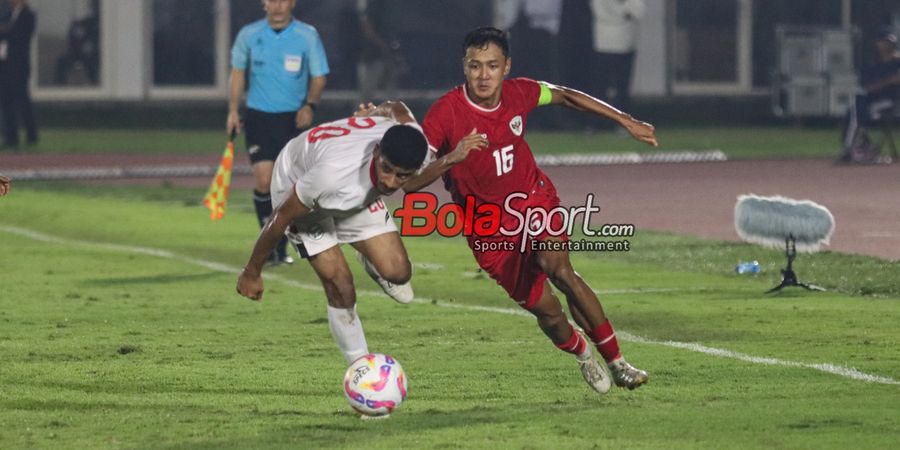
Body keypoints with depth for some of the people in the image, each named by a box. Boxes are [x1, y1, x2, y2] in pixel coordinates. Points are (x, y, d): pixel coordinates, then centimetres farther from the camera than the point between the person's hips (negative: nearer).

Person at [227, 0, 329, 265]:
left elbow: (318, 77, 2)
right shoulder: (249, 34, 1)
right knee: (263, 179, -12)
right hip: (259, 116, 0)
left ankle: (282, 248, 14)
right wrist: (233, 111, 6)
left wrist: (310, 105, -15)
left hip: (293, 118, 0)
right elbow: (238, 71, 13)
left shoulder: (307, 36, -3)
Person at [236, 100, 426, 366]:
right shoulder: (334, 174, -47)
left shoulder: (411, 135, -32)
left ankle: (370, 262, 27)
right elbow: (281, 217, -31)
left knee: (397, 273, -9)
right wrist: (252, 273, -17)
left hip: (359, 192, 5)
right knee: (341, 290, -15)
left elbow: (395, 108, -5)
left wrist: (373, 113, 19)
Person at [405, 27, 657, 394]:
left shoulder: (519, 93, -12)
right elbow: (409, 182, -26)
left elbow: (566, 97, 10)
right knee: (545, 309, -4)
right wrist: (450, 159, -44)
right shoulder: (446, 113, -23)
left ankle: (616, 362, -19)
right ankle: (582, 354, 30)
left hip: (534, 198, 1)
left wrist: (625, 121, 11)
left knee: (558, 268, -27)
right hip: (488, 225, -1)